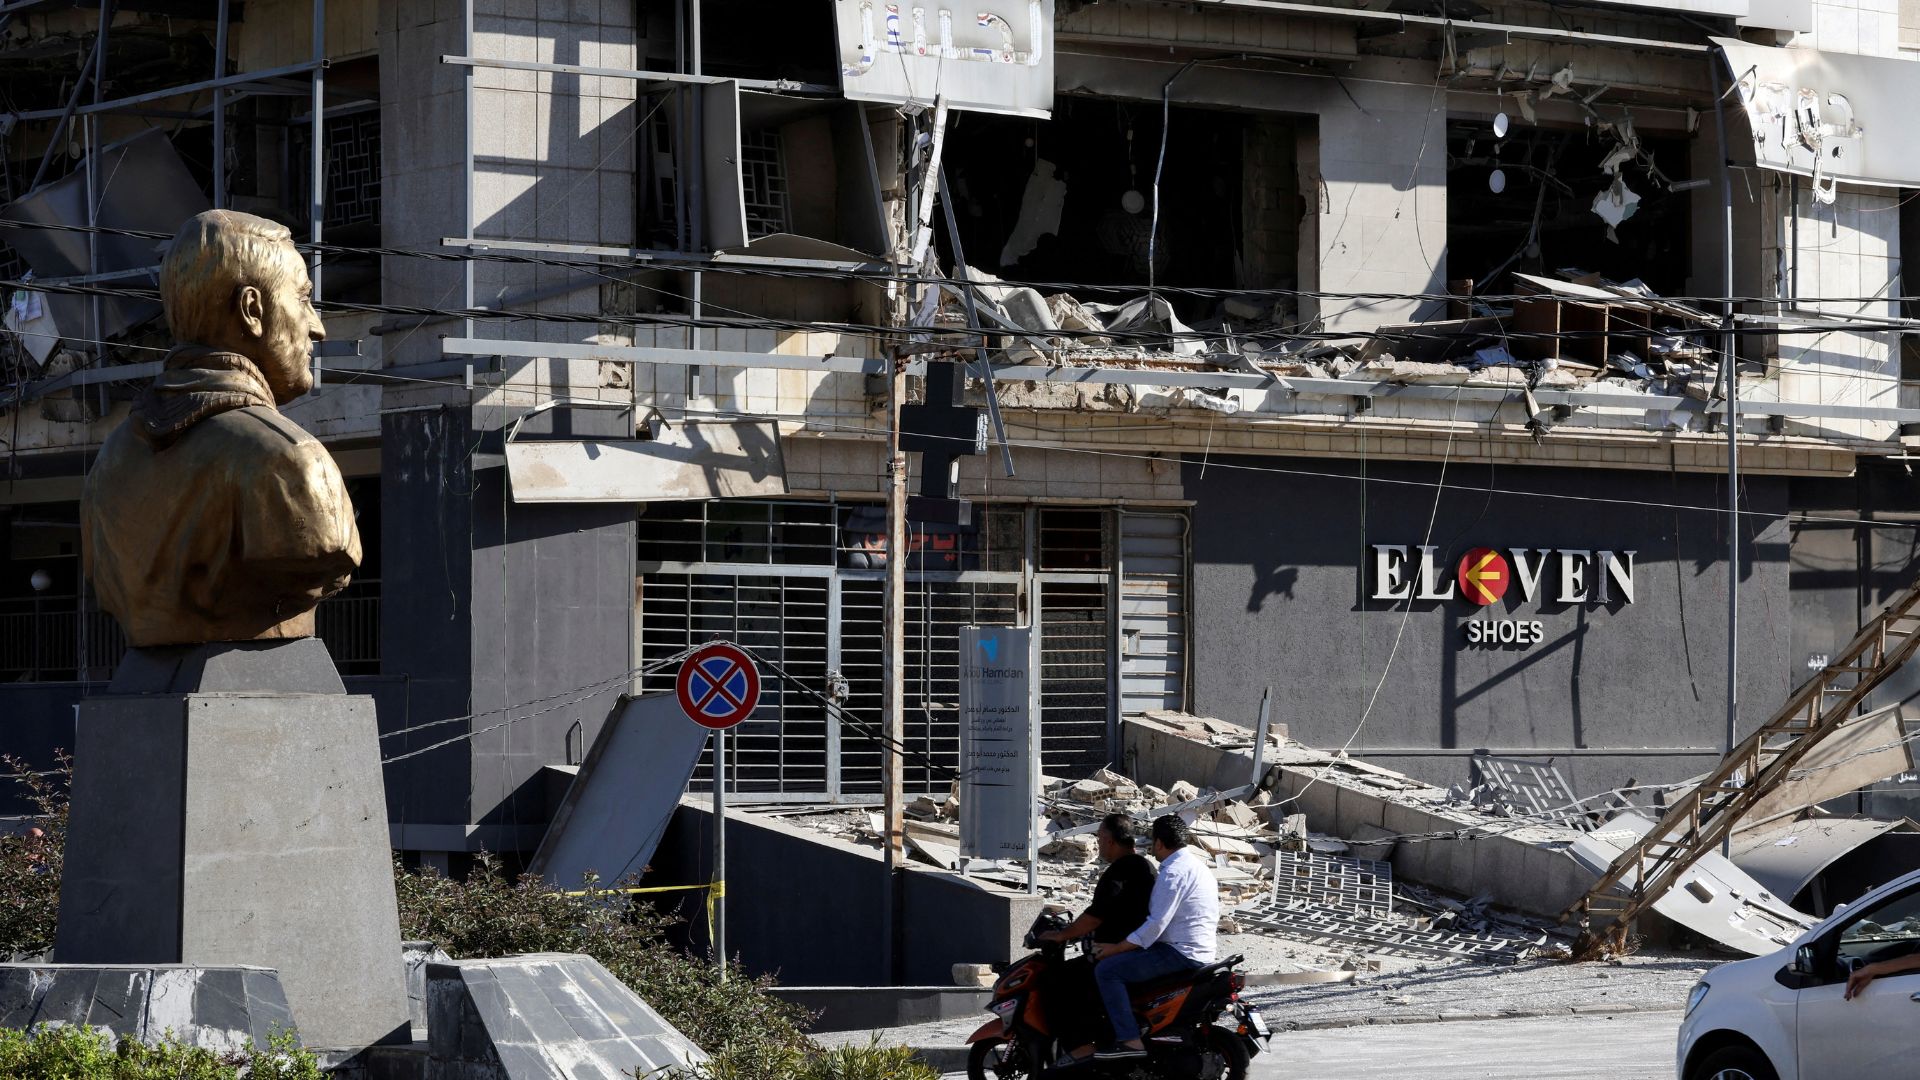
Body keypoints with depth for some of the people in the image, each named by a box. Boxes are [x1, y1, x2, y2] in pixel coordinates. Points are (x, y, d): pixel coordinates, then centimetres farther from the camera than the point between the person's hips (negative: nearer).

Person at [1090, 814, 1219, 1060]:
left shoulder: (1173, 872, -15)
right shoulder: (1198, 866, 18)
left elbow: (1157, 924, -21)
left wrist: (1116, 948, -15)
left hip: (1179, 954, -11)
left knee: (1106, 970, -14)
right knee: (1124, 963, 26)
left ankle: (1130, 1041, -22)